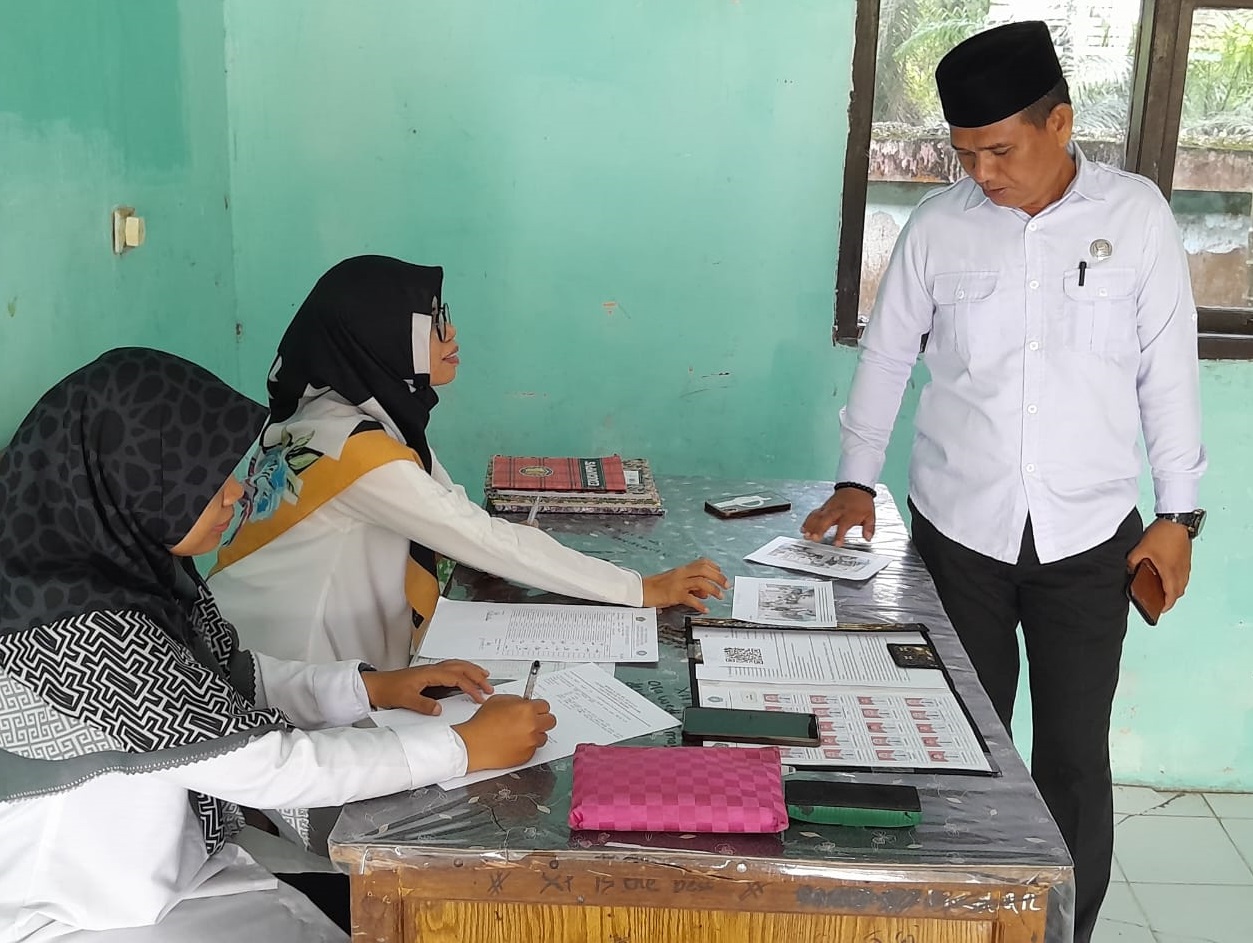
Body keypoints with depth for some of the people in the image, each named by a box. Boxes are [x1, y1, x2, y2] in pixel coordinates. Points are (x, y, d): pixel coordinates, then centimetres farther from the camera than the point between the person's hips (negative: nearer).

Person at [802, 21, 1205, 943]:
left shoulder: (1135, 213, -3)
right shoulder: (939, 224, -1)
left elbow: (1169, 367, 1)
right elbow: (886, 355, 8)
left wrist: (1179, 512, 0)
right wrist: (855, 481, 3)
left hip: (1089, 537, -1)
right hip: (958, 532, 1)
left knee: (1074, 759, 5)